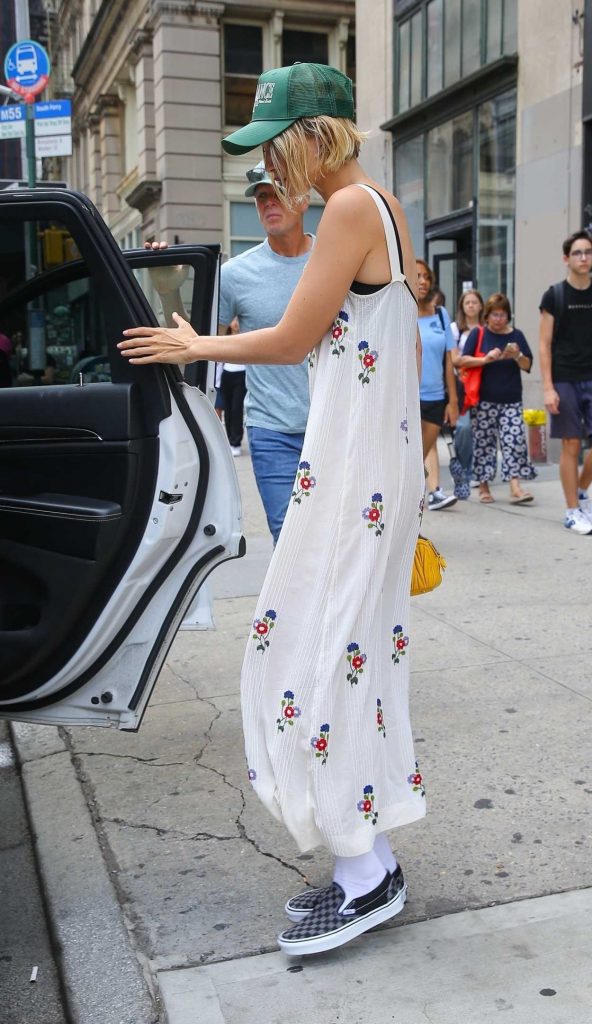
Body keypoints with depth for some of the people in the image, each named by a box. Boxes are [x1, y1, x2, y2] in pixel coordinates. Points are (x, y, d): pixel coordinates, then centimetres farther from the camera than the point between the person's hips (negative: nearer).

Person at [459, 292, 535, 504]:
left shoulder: (516, 335, 9)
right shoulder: (478, 333, 3)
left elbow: (527, 366, 8)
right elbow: (463, 360, -4)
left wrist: (517, 356, -12)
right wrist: (486, 359, -17)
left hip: (511, 401, 2)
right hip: (484, 400, -2)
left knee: (515, 442, -7)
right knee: (484, 443, 2)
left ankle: (515, 488, -9)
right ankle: (484, 487, 12)